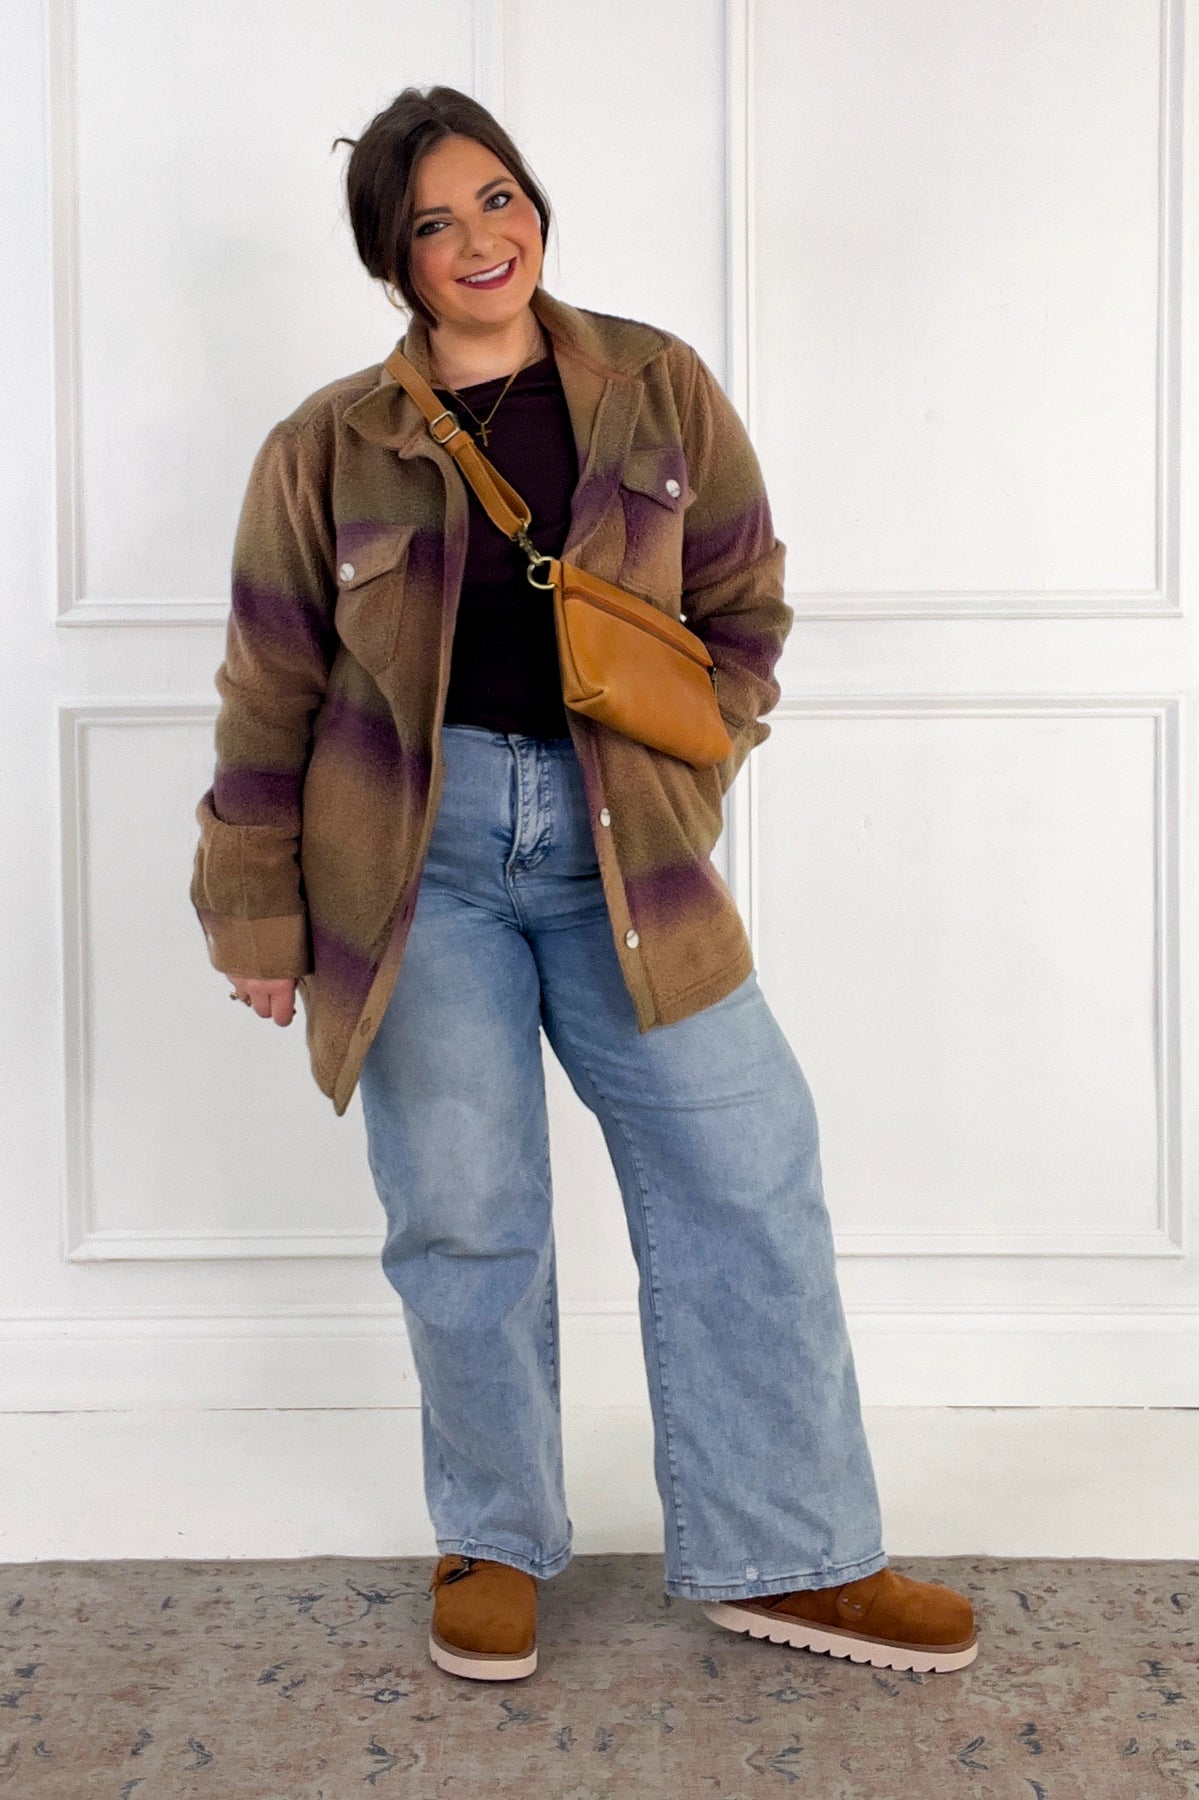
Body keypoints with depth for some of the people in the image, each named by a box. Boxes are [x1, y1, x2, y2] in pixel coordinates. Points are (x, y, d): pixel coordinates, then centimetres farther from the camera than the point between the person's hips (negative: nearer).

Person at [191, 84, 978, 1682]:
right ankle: (495, 1542, 27)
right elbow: (273, 692, 4)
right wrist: (259, 918, 4)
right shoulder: (328, 449, 1)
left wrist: (683, 788, 2)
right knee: (464, 1216, 4)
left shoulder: (658, 391, 5)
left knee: (745, 1173, 0)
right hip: (417, 850, -1)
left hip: (617, 843, 2)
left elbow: (744, 606, 11)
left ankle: (785, 1556, 17)